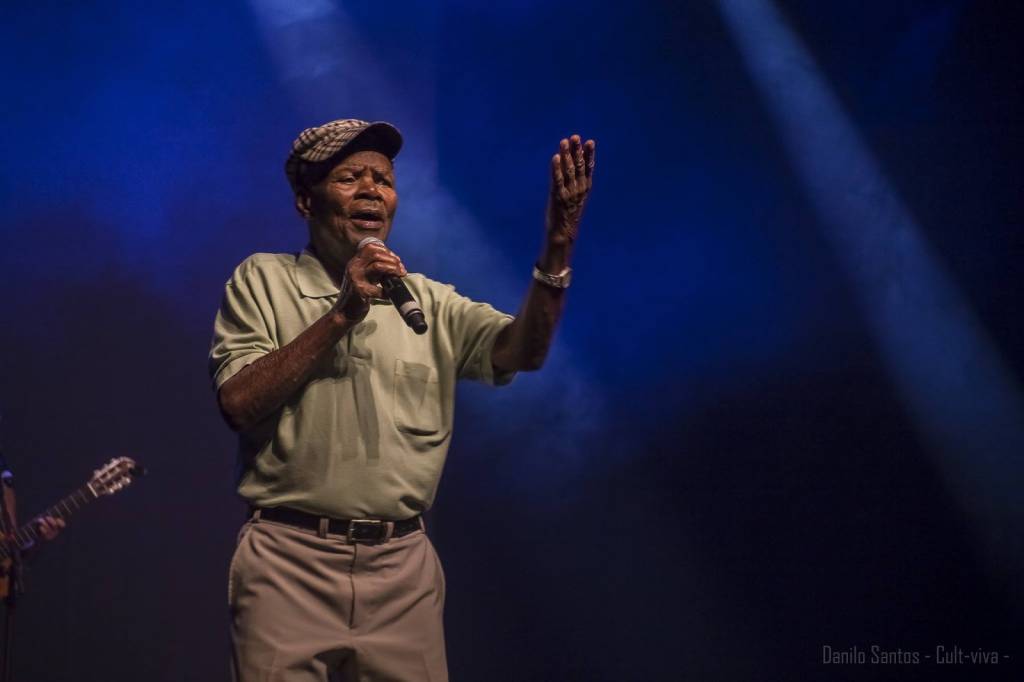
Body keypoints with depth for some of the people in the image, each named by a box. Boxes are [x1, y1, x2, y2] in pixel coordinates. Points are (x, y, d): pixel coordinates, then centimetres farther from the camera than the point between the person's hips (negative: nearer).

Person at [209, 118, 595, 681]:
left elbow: (520, 351, -5)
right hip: (290, 560, -3)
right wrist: (341, 314, -14)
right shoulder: (262, 280, 5)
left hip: (402, 570, 3)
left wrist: (558, 244, -19)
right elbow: (239, 402, -9)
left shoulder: (428, 301, 12)